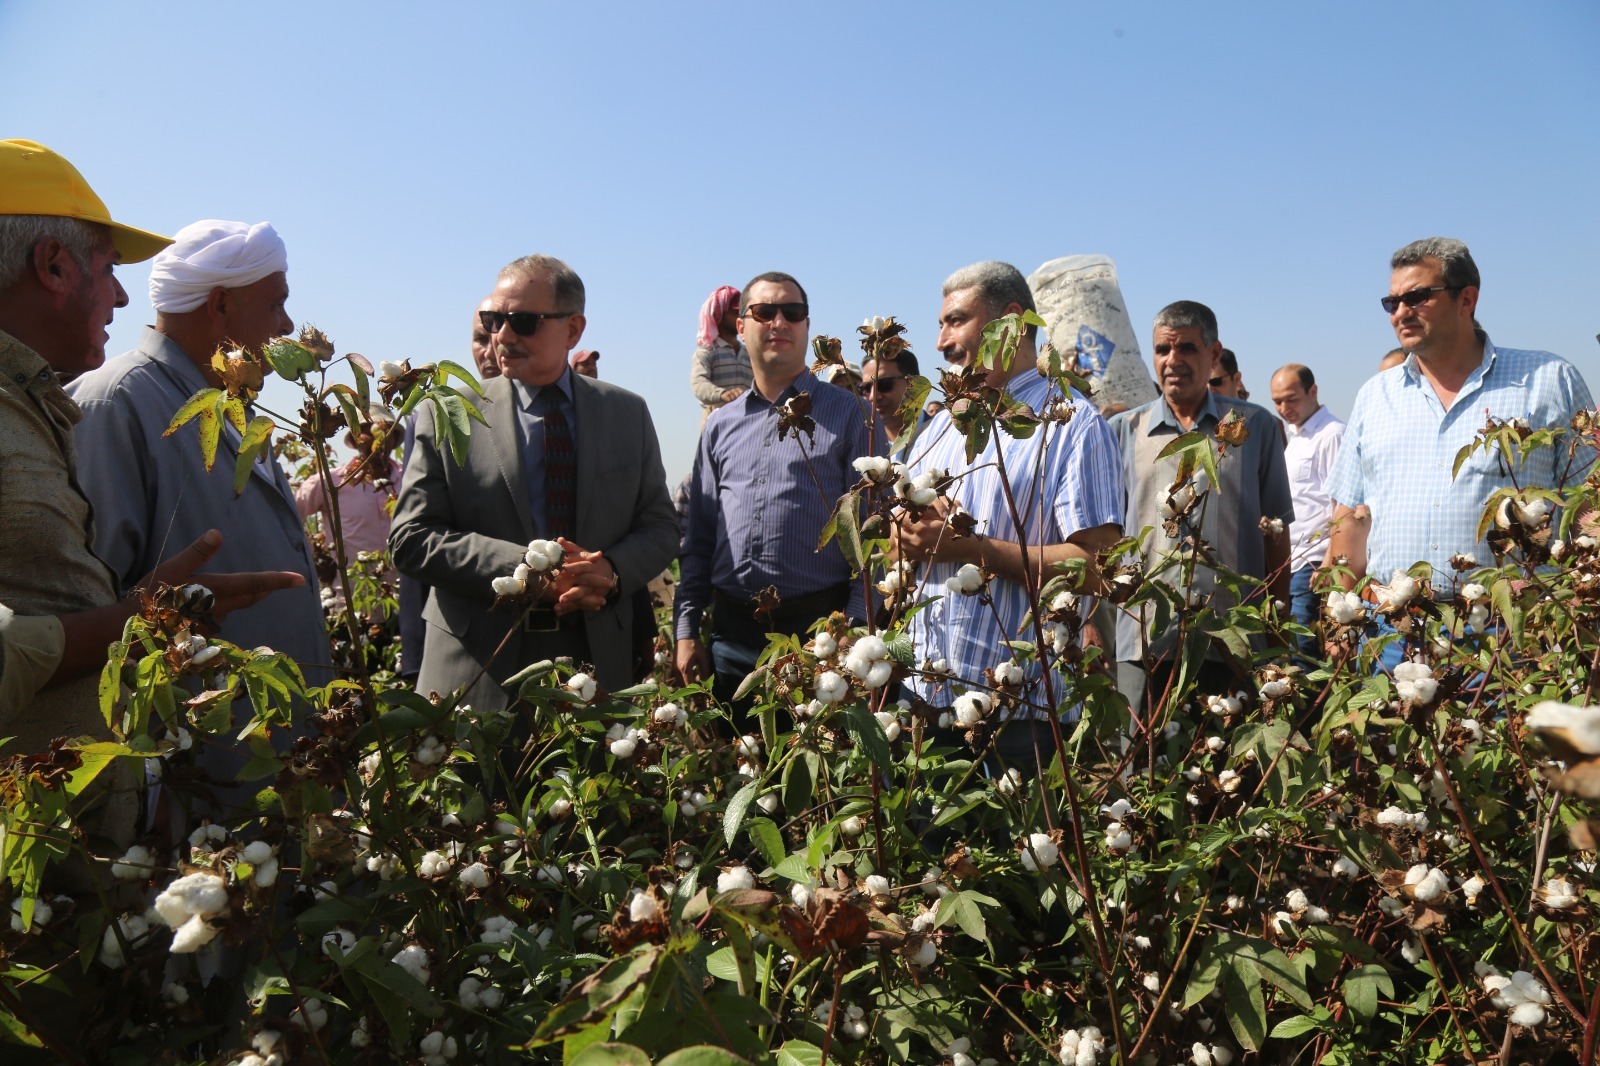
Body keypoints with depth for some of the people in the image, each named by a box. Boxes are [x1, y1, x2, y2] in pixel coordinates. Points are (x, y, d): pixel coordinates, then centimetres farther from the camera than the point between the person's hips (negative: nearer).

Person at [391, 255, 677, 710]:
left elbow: (660, 527, 7)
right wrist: (525, 568, -18)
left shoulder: (628, 414, 5)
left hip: (597, 660, 2)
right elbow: (411, 537, -6)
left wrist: (611, 571, -15)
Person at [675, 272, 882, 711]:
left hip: (818, 627, -4)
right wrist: (686, 629, 6)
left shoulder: (849, 415, 1)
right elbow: (698, 537, 14)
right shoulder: (720, 425, 14)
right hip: (731, 634, 4)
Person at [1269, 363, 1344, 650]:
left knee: (1300, 650, -10)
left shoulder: (1331, 434, -9)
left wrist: (1328, 565, -19)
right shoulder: (1295, 436, 19)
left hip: (1313, 562, -9)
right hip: (1291, 562, 9)